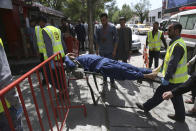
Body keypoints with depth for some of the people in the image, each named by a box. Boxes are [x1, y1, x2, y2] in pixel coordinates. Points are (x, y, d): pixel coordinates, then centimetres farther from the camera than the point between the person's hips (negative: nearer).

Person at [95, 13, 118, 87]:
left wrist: (114, 50, -9)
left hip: (110, 51, -3)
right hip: (102, 51, 3)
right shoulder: (98, 29, 7)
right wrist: (97, 49, 6)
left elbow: (116, 39, -3)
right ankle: (104, 80, 22)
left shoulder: (112, 27, -2)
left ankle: (112, 81, 11)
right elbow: (97, 40, 12)